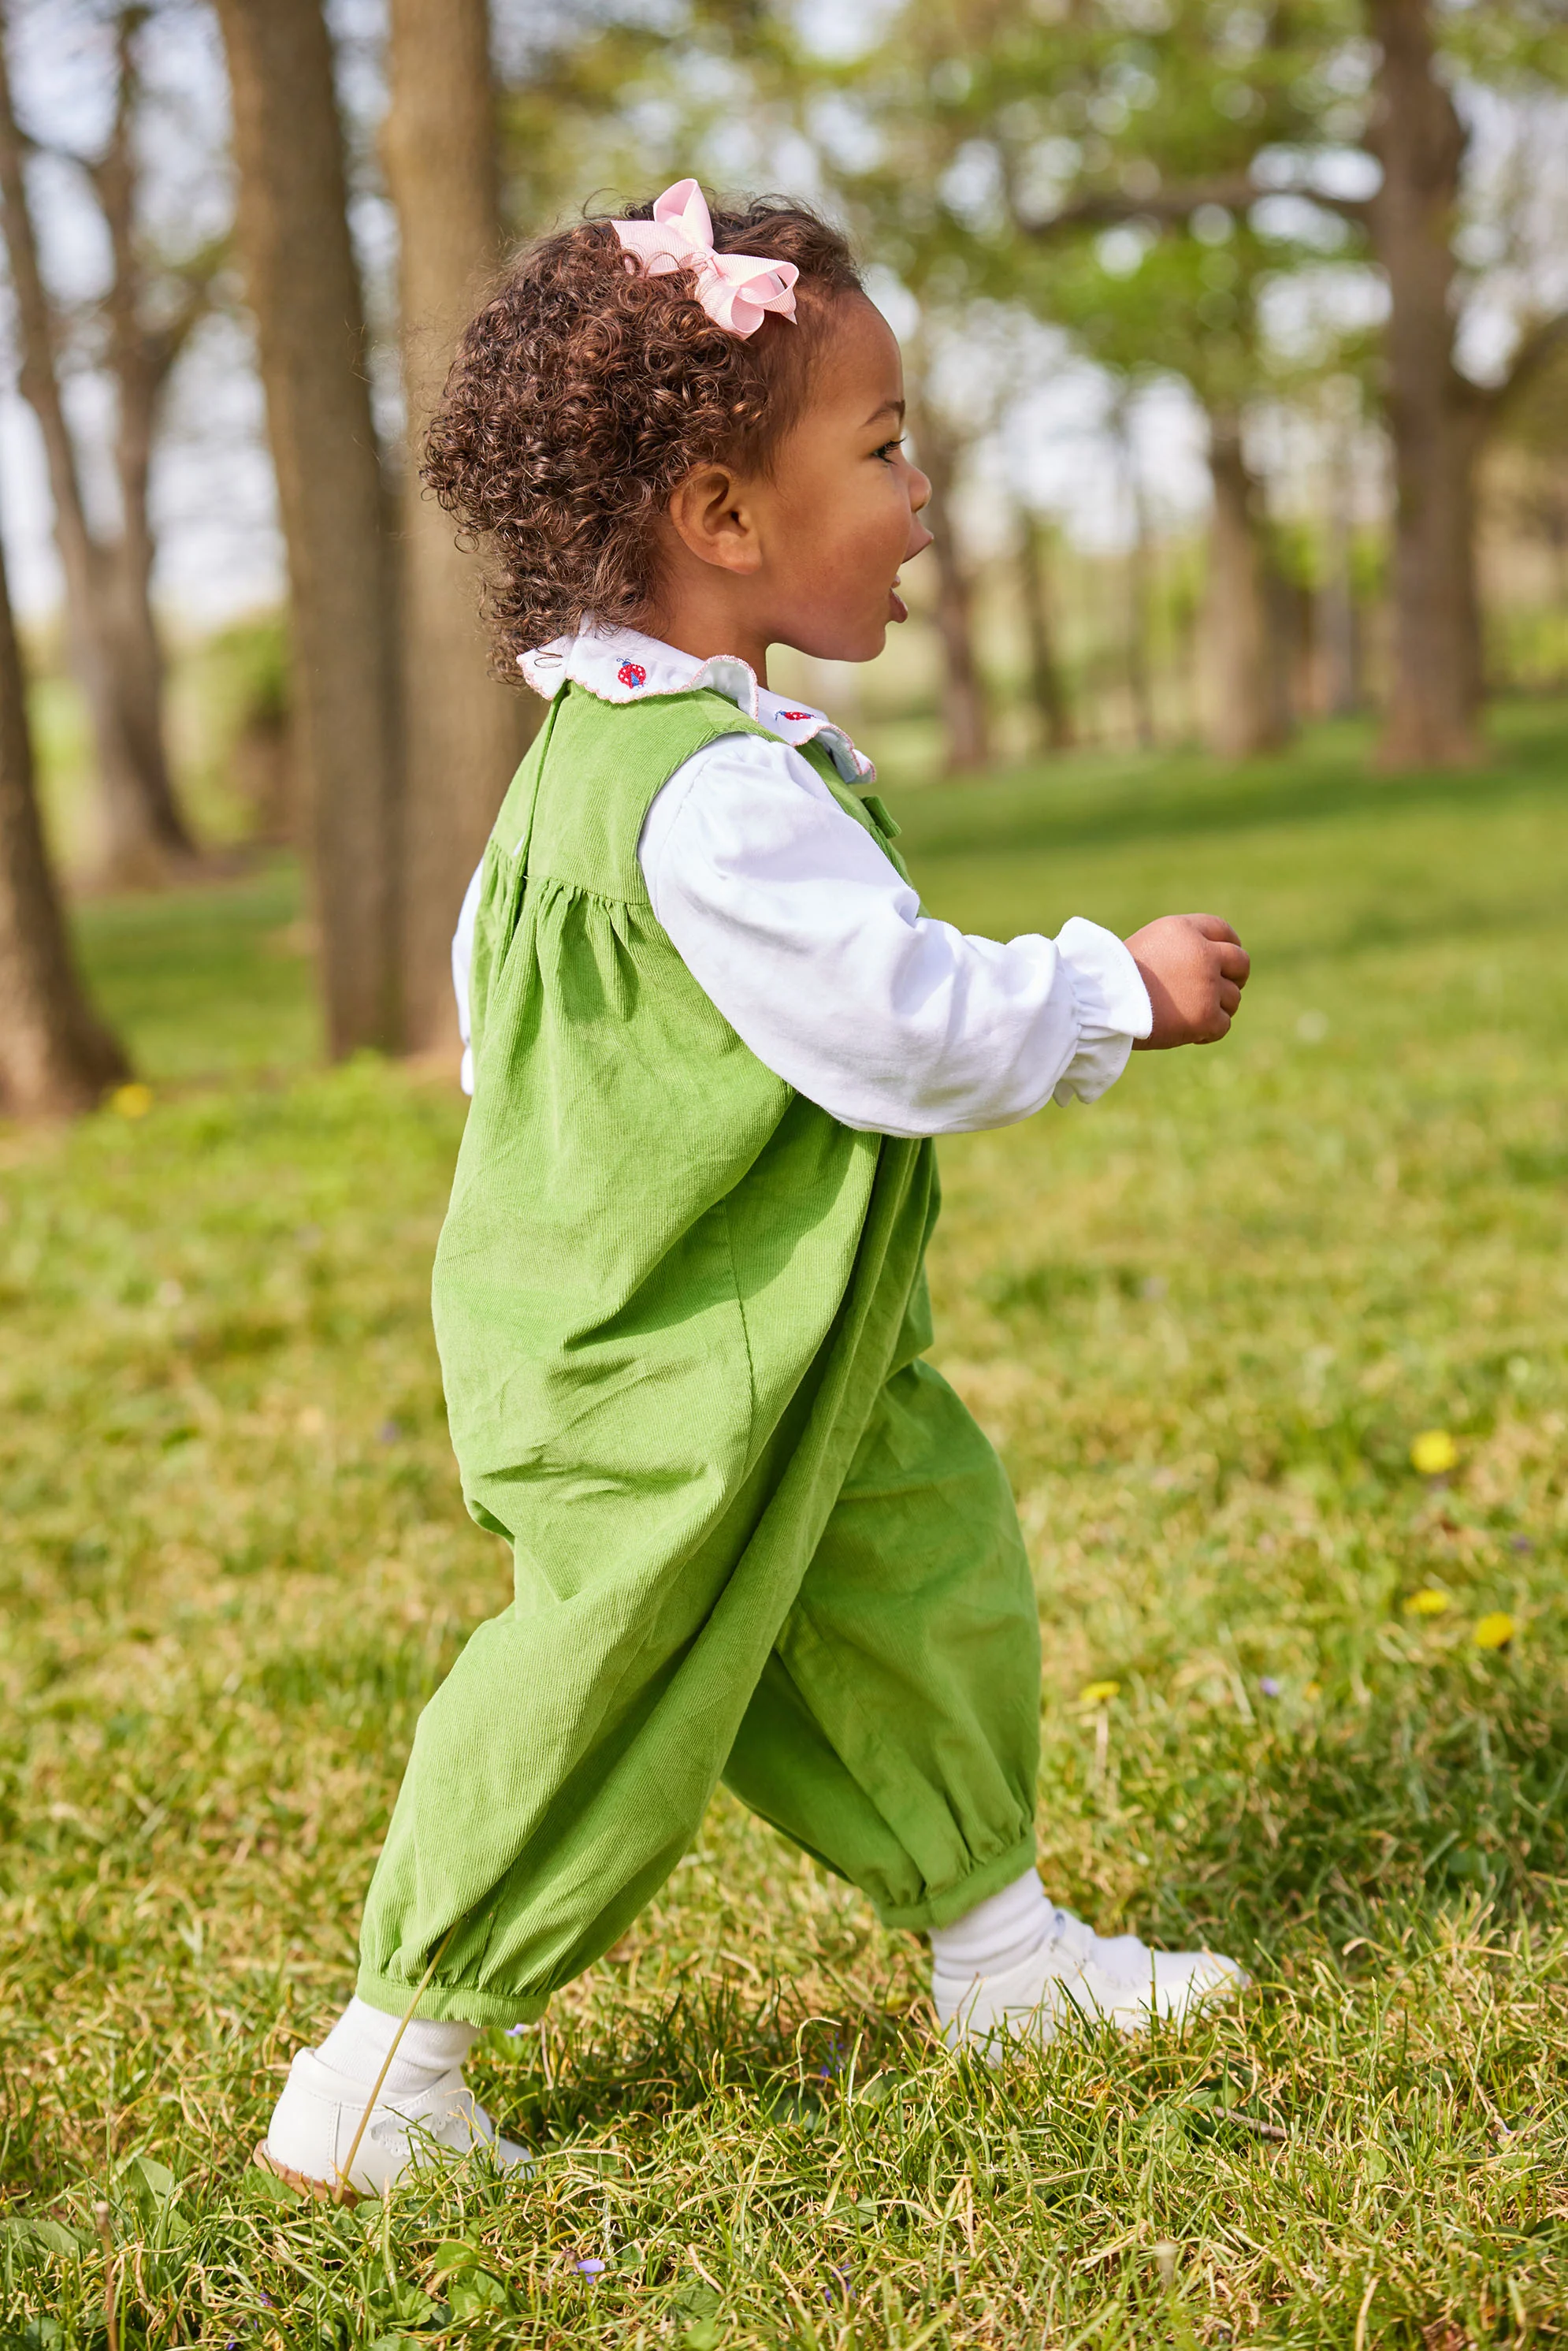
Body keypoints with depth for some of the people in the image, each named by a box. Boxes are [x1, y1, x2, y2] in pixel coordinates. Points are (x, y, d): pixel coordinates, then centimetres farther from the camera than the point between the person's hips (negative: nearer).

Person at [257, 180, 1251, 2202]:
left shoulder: (600, 744, 7)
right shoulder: (718, 790, -27)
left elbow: (496, 967, 19)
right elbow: (910, 1024, -27)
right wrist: (1120, 990, -12)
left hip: (775, 1349, 10)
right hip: (666, 1377, -10)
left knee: (921, 1585, 16)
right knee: (615, 1698, -1)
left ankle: (999, 1944, 32)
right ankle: (384, 2076, 12)